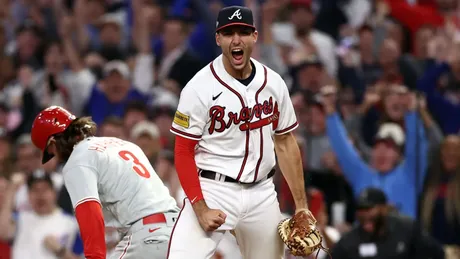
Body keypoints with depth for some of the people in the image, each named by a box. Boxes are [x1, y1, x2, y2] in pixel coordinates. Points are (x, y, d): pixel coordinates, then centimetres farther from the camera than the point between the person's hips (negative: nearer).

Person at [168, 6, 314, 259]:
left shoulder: (273, 83, 5)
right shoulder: (199, 88, -10)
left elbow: (285, 144, 13)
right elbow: (183, 153, -8)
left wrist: (301, 205, 9)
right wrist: (201, 209, -17)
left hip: (262, 192, 5)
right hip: (213, 190, -5)